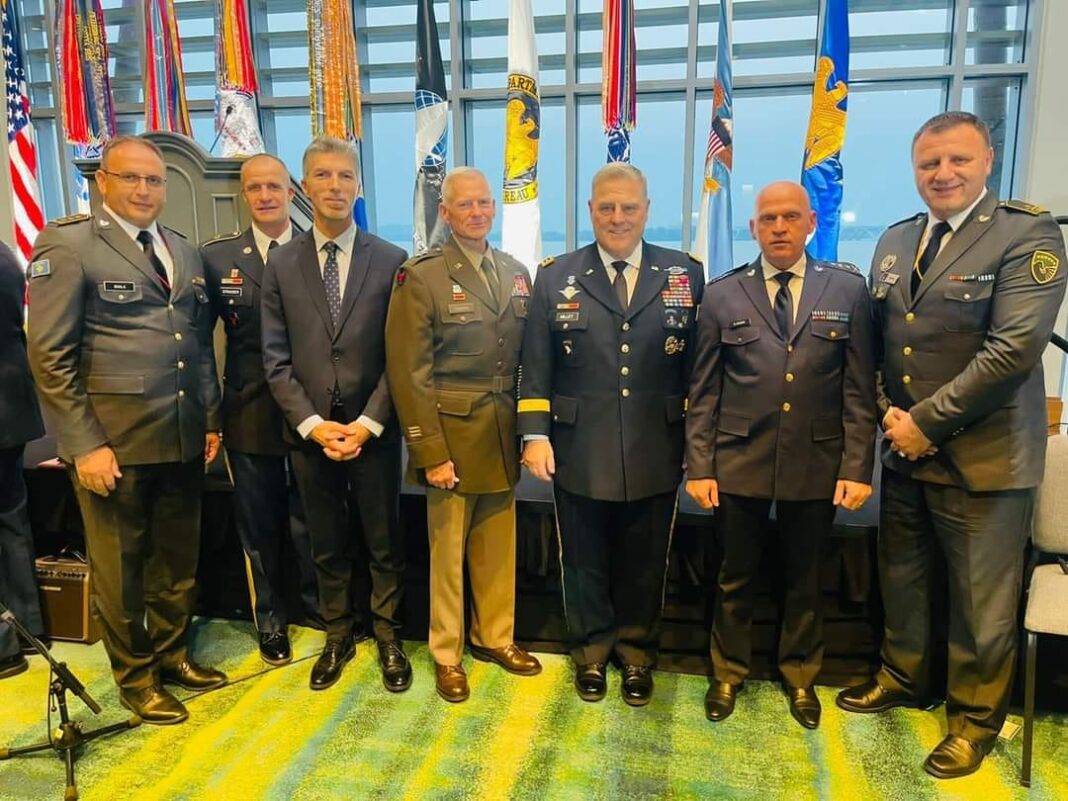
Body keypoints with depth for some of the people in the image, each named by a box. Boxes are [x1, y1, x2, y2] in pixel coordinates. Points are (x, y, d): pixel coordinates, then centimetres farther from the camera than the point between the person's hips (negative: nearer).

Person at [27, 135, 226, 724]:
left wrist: (210, 419, 12)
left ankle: (171, 653, 37)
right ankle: (134, 675, 30)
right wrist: (85, 445, -14)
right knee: (120, 565, 11)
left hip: (183, 438, 6)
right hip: (114, 441, -5)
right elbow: (49, 355, -11)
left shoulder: (184, 253, 12)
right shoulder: (67, 245, -6)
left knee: (178, 559, 17)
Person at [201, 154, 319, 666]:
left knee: (309, 523, 8)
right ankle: (271, 621, 33)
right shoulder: (216, 256, 1)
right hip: (249, 414, 1)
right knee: (258, 526, 14)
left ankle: (321, 610, 31)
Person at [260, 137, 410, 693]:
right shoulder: (281, 263, 3)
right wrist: (312, 424, -9)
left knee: (383, 542, 10)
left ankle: (387, 636, 29)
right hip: (309, 432, 2)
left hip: (374, 431, -1)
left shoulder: (390, 260, -2)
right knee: (327, 545, 15)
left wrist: (367, 423, -12)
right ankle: (338, 636, 33)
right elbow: (276, 357, 1)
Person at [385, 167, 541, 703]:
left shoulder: (516, 273, 9)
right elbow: (409, 372, -12)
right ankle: (446, 654, 28)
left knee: (498, 548, 15)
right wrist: (430, 451, -15)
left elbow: (528, 358, 11)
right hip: (451, 437, -4)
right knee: (447, 549, 9)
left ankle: (494, 637, 36)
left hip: (503, 438, 5)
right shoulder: (421, 276, -8)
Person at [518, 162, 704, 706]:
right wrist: (535, 435, -6)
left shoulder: (685, 275, 3)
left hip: (656, 455, 1)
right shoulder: (556, 277, 3)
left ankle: (637, 654, 39)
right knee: (585, 563, 15)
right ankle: (591, 653, 38)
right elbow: (536, 368, 2)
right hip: (580, 454, 0)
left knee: (644, 565, 15)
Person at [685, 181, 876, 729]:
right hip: (739, 461, 0)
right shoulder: (722, 295, 1)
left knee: (804, 578, 16)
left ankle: (799, 676, 38)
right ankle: (728, 672, 34)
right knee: (735, 576, 13)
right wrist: (699, 467, -4)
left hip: (816, 463, 1)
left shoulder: (848, 289, 2)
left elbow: (859, 389, 0)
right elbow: (703, 392, 0)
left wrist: (857, 468, -5)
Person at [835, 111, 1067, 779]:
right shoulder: (895, 241, 10)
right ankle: (905, 676, 42)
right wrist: (889, 413, -3)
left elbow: (1014, 348, -20)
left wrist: (927, 422, -18)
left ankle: (977, 715, 31)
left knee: (983, 603, 9)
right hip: (904, 449, 6)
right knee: (901, 579, 20)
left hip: (983, 457, -6)